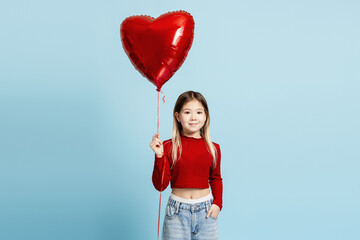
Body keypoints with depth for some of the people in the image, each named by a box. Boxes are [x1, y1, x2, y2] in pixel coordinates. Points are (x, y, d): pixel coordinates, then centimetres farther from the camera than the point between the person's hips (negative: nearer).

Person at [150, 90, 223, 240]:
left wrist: (218, 203, 3)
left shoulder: (213, 148, 1)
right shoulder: (168, 147, -5)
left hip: (205, 211, 2)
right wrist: (159, 156, -18)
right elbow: (160, 185, -8)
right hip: (176, 211, -1)